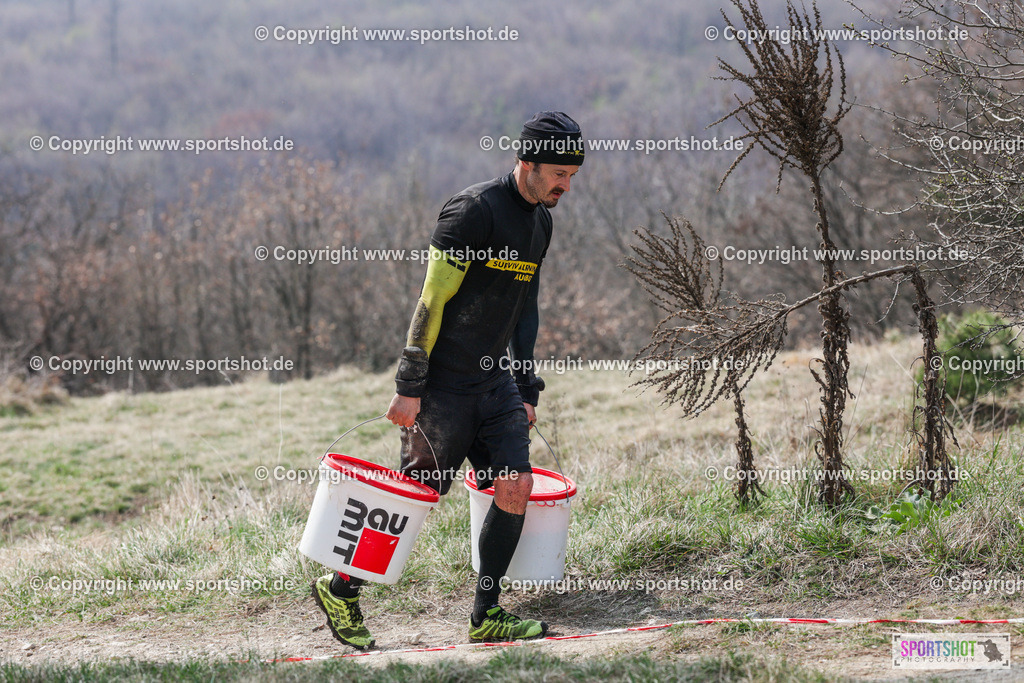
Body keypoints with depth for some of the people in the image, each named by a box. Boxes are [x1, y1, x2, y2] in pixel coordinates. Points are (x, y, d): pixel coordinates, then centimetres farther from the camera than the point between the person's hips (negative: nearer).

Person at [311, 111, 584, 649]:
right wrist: (410, 386, -20)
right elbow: (433, 298, -18)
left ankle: (486, 616, 3)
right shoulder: (474, 210, -17)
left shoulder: (540, 222, 11)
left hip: (495, 379, 7)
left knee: (516, 485, -6)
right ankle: (339, 589, 18)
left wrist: (527, 390, 17)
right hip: (445, 383, -7)